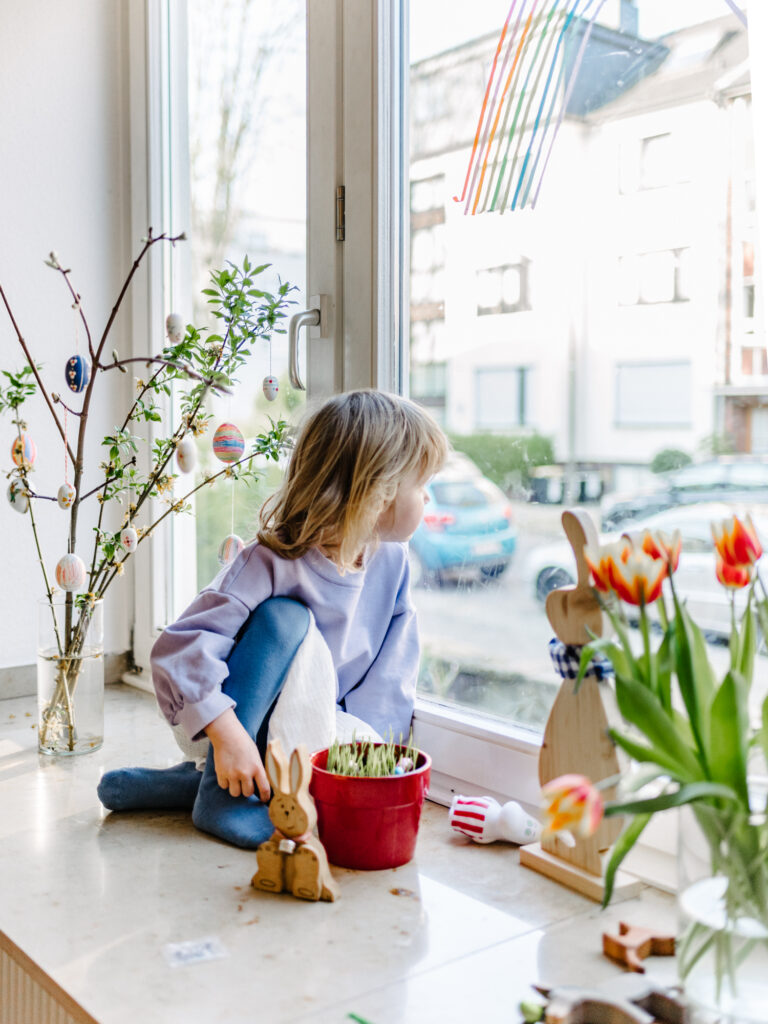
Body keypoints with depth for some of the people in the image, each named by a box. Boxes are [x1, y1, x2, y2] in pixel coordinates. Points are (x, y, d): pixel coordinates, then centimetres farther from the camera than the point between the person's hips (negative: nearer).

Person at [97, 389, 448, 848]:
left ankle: (190, 782, -10)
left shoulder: (392, 561, -7)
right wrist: (227, 735, -38)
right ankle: (220, 791, -24)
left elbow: (391, 678, -6)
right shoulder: (272, 563, -25)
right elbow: (180, 649, -30)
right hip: (238, 723, -5)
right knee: (284, 617, -31)